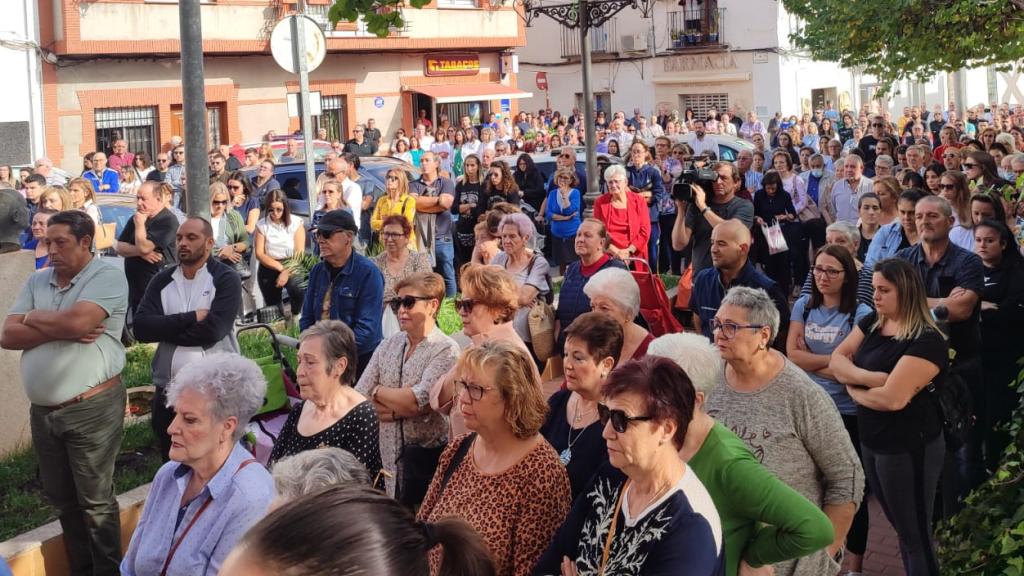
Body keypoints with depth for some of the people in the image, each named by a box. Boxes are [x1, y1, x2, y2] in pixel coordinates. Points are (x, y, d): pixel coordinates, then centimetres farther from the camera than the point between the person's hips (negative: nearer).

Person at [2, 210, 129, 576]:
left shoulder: (107, 277, -9)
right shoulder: (37, 281, 10)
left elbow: (77, 321, -24)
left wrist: (33, 317, -5)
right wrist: (61, 330, -14)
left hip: (91, 408, -6)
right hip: (42, 410, 7)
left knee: (95, 500, 3)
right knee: (61, 499, 16)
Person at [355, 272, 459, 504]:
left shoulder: (446, 350, -9)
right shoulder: (388, 346, 8)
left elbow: (417, 402, -19)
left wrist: (378, 392, -3)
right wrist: (400, 409, -13)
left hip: (426, 457, -5)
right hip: (385, 456, 5)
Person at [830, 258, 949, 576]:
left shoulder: (927, 341, -21)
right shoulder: (872, 323, 4)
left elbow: (892, 398, -29)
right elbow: (837, 360, -1)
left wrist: (854, 389, -10)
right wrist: (870, 378, -19)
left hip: (909, 448, -8)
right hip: (871, 441, 8)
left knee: (915, 534, 6)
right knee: (901, 526, 20)